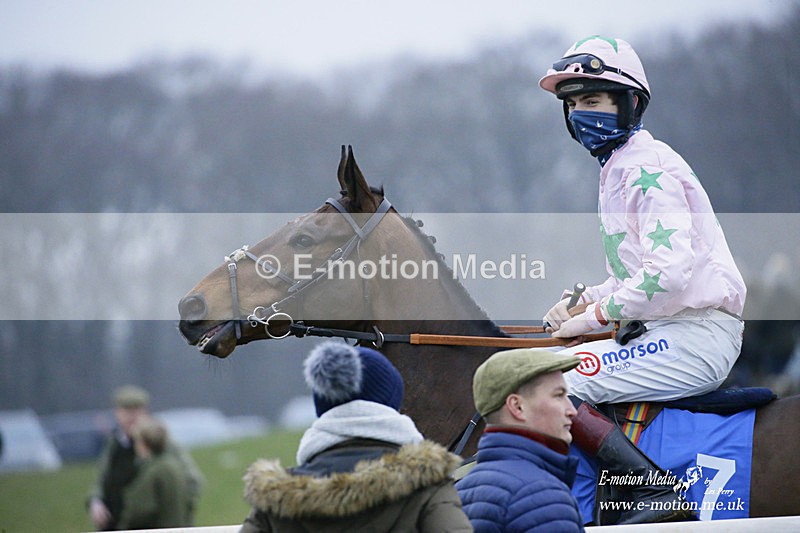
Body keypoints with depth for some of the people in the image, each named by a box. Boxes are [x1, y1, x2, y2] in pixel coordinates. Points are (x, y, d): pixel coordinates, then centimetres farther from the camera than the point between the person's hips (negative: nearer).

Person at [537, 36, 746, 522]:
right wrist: (585, 300, 10)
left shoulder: (645, 168, -13)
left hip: (695, 339, -11)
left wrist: (595, 316, -15)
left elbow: (669, 272, -25)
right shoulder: (618, 168, 19)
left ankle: (659, 492, -22)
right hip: (667, 335, 11)